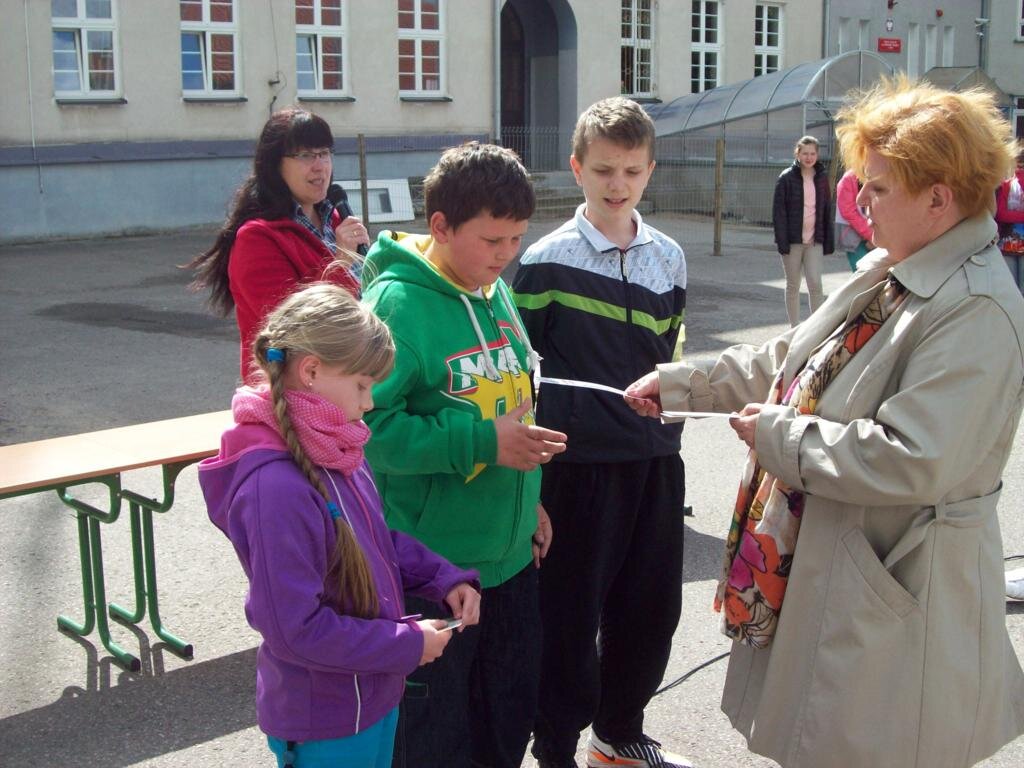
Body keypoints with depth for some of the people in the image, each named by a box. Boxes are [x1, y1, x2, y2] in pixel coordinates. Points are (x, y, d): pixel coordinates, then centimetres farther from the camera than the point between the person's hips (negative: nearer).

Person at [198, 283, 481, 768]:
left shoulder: (338, 451, -1)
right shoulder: (275, 487, -29)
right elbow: (297, 629, -27)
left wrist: (445, 580, -1)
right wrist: (407, 646, -18)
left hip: (374, 694, 8)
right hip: (324, 726, -8)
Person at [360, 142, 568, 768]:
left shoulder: (496, 291, 7)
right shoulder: (397, 303, -18)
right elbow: (370, 425, -24)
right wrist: (483, 441, -27)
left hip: (510, 551, 7)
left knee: (511, 715, 21)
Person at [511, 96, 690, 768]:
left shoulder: (670, 259, 7)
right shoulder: (547, 261, -7)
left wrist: (667, 420, 15)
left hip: (655, 461, 5)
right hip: (578, 463, -5)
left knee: (652, 606, 13)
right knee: (571, 613, 4)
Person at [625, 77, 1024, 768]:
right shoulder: (887, 274, 9)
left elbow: (909, 462, -29)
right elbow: (788, 361, 18)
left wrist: (777, 436, -18)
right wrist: (675, 384, 15)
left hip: (897, 595, -9)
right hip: (829, 568, 9)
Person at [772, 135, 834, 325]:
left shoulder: (822, 177, 6)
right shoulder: (786, 177, -4)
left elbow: (827, 210, 10)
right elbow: (778, 211, -5)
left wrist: (828, 241, 5)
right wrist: (782, 241, -12)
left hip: (814, 240, 2)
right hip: (793, 240, -2)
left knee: (815, 284, -7)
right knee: (793, 286, 6)